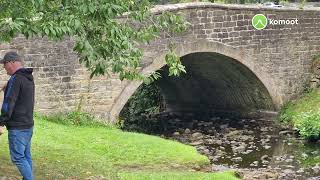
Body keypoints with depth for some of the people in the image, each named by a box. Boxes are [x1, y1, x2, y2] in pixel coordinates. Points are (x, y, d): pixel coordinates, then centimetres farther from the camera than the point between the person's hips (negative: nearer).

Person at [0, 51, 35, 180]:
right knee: (26, 156, 13)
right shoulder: (29, 78, 12)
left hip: (17, 127, -9)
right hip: (28, 125, 9)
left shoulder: (16, 79, -17)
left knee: (18, 158, -5)